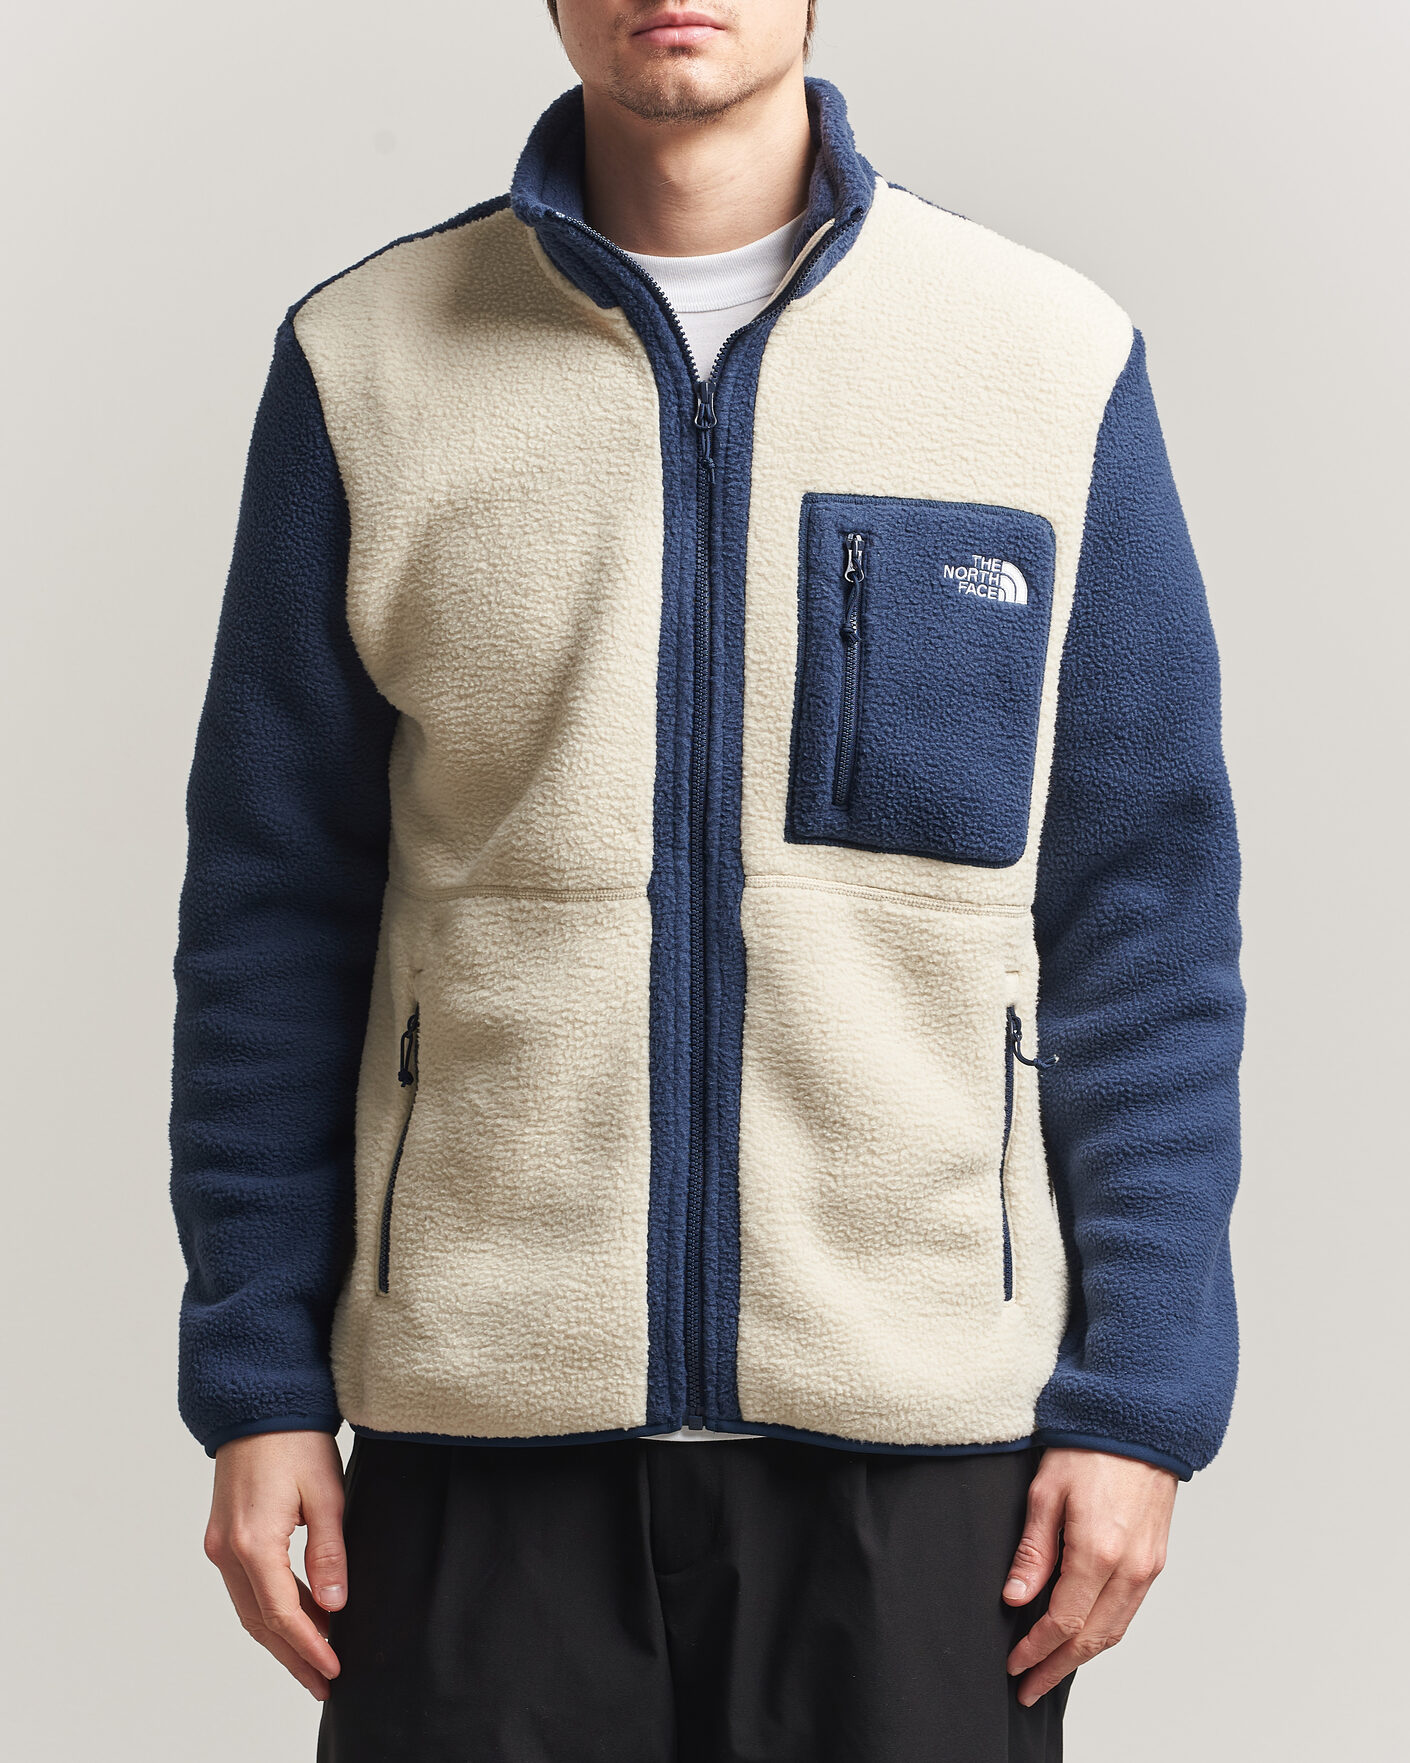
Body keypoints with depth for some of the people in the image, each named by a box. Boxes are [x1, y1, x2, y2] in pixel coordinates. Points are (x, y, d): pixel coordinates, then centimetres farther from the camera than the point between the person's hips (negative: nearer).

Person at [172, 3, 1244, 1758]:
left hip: (923, 1417, 0)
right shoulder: (365, 364, 4)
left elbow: (1146, 917, 2)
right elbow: (274, 906, 6)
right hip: (482, 1416, 1)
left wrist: (1139, 1397, -3)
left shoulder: (1059, 360, 2)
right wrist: (257, 1382, 2)